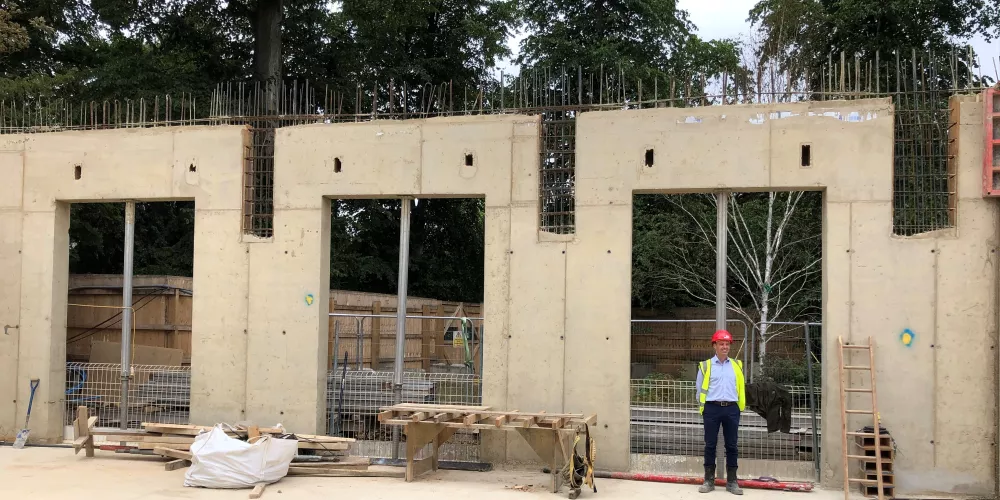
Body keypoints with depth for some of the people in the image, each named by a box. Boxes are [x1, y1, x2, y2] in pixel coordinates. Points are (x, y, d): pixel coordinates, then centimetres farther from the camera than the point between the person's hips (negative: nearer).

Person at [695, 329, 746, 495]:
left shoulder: (737, 365, 10)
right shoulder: (706, 365, 4)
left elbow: (741, 388, 13)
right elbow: (700, 389, 8)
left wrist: (740, 408, 8)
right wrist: (703, 408, 6)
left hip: (731, 409, 2)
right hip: (712, 408, -2)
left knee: (732, 445, 5)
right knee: (710, 445, 3)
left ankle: (732, 482, 11)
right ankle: (709, 480, 10)